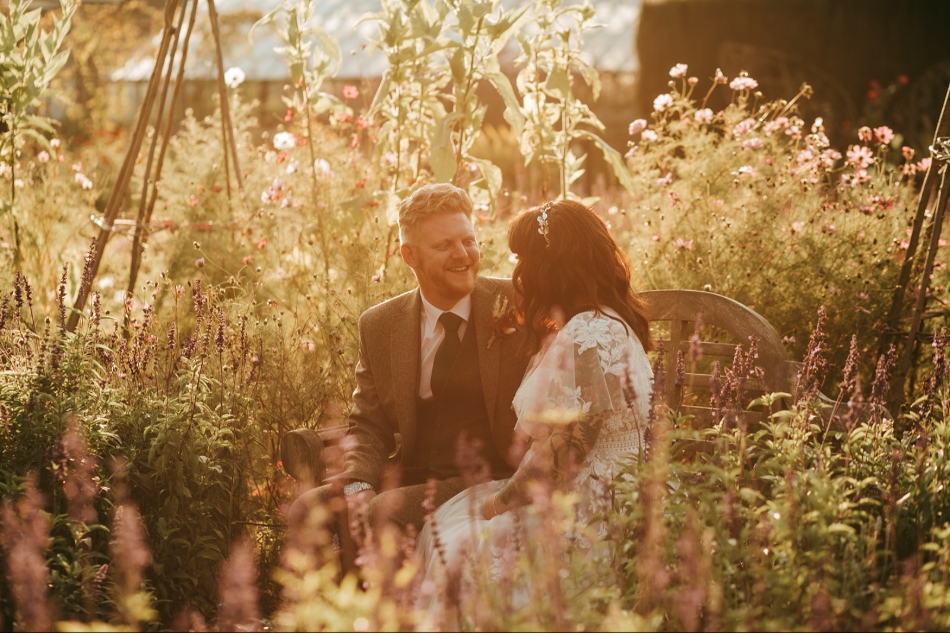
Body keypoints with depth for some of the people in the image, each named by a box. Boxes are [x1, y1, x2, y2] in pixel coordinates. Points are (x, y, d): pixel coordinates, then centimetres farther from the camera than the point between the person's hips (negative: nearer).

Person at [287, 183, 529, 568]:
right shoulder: (379, 326, 9)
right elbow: (369, 426, 10)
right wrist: (359, 483, -10)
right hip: (417, 481, 4)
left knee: (384, 514, -29)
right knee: (305, 510, -17)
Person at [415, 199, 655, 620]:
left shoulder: (591, 336, -19)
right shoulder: (599, 325, 15)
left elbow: (560, 454, -20)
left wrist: (499, 502, -9)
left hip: (587, 521, -10)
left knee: (456, 542, -8)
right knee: (449, 519, 2)